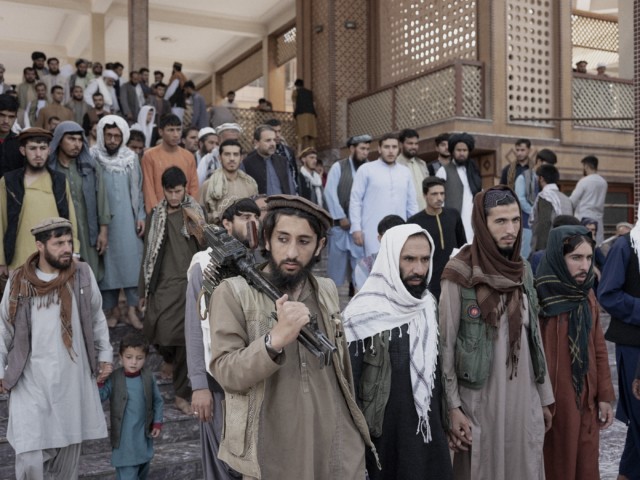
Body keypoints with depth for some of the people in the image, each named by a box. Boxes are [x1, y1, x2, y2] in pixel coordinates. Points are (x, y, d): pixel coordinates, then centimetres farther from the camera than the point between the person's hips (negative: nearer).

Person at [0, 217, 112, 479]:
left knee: (69, 452, 12)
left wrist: (105, 355, 9)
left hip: (73, 380, 1)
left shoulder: (82, 274, -3)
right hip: (31, 384, -1)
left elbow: (97, 319, 8)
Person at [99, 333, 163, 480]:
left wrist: (157, 423, 2)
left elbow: (158, 401, 5)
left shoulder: (149, 377, -5)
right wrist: (99, 382, -32)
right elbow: (100, 397, -20)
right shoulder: (114, 379, -13)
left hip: (144, 435, 4)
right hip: (123, 436, -4)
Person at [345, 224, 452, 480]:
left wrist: (442, 418, 14)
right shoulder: (363, 313, -18)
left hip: (427, 429, 6)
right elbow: (348, 384, -13)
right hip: (383, 437, -6)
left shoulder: (428, 304, 2)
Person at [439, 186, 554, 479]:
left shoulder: (522, 270, 6)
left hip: (524, 397, 5)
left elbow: (534, 336, 11)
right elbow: (446, 344, -10)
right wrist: (452, 406, -11)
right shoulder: (460, 273, -12)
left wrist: (544, 397, 13)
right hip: (480, 399, -5)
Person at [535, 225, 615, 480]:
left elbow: (598, 348, 11)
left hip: (586, 400, 6)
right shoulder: (538, 296, -16)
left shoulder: (587, 295, 6)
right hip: (550, 402, -6)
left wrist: (605, 395, 8)